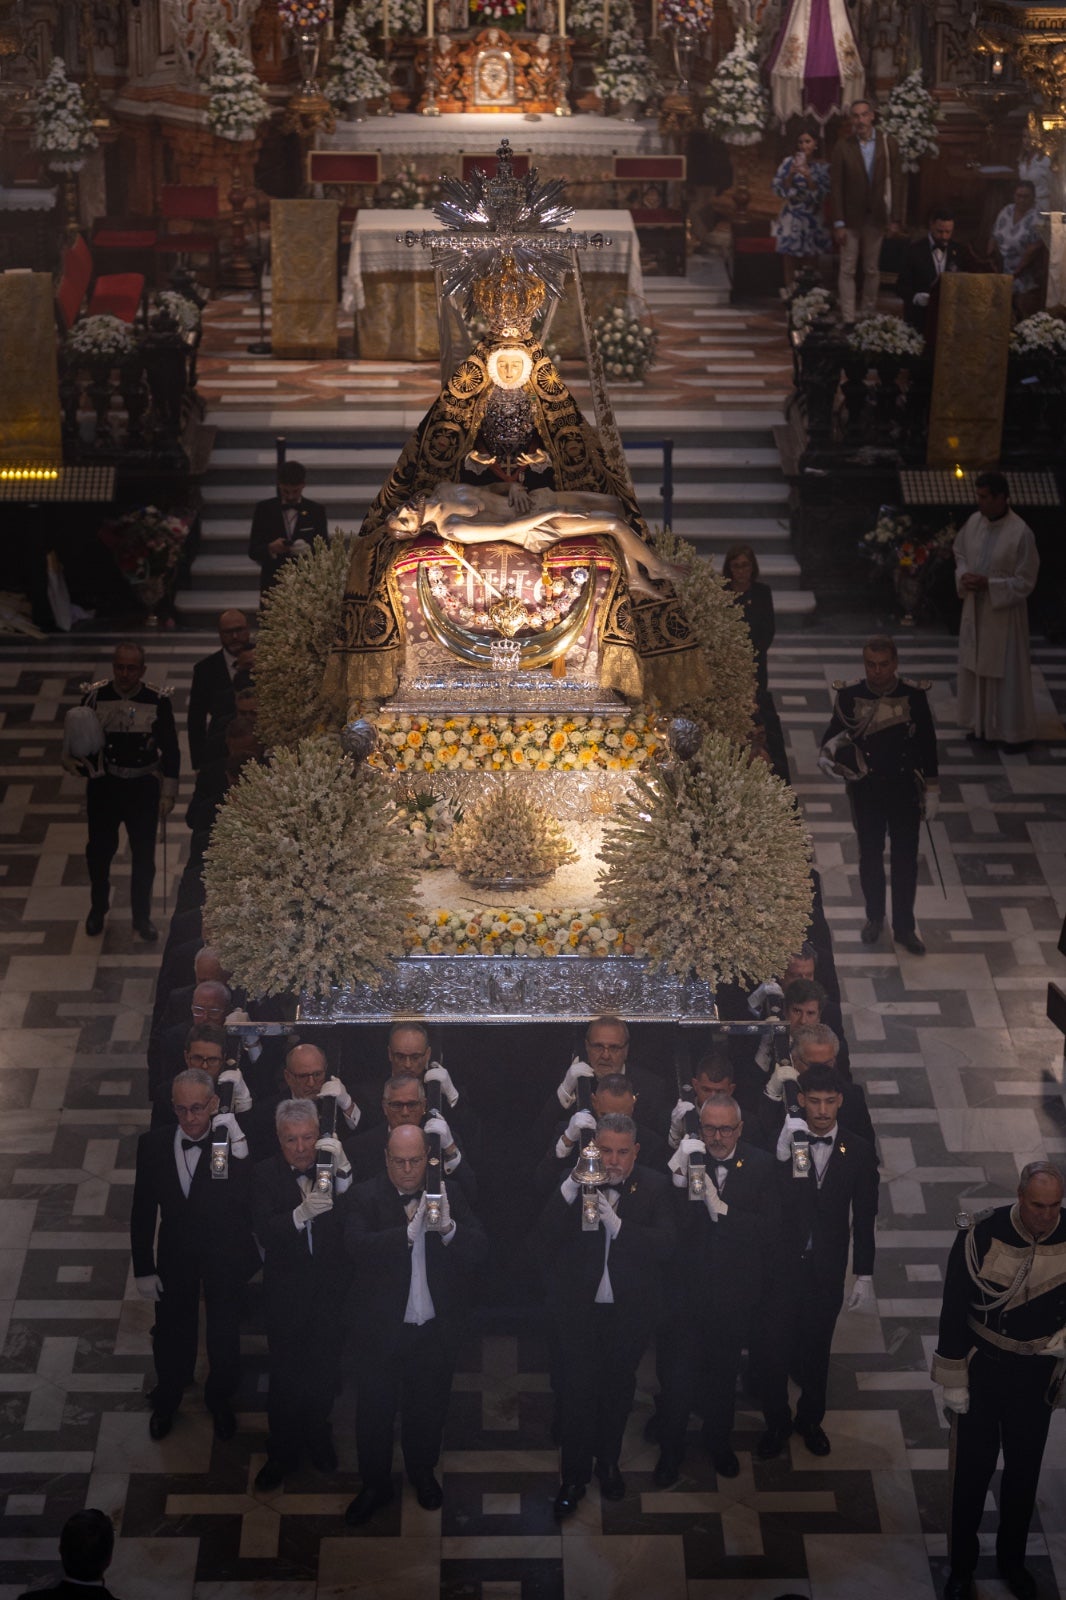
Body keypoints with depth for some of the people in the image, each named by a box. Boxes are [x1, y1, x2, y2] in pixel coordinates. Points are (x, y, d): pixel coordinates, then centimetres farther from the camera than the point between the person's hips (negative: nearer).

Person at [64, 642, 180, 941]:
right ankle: (98, 908, 38)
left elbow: (171, 750, -3)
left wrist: (168, 793, -3)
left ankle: (142, 916, 29)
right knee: (99, 851, 14)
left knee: (144, 856, 10)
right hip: (103, 788, 1)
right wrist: (73, 758, -22)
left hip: (143, 789, 0)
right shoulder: (95, 696, -10)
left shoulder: (158, 701, -11)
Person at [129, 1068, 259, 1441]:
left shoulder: (231, 1142, -24)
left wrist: (237, 1144, -46)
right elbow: (143, 1211, -6)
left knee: (224, 1335, 20)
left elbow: (242, 1199, -36)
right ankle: (166, 1401, 48)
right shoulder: (154, 1144, -15)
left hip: (225, 1257, -2)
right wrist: (143, 1269, -4)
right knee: (172, 1335, 21)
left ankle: (219, 1399, 47)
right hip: (175, 1257, 2)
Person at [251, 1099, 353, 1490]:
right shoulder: (265, 1174, -8)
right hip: (286, 1292, -1)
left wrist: (342, 1168, -34)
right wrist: (302, 1214, -39)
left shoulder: (333, 1165, -8)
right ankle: (282, 1453, 26)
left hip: (331, 1290, 1)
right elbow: (264, 1231, -21)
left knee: (324, 1371, 15)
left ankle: (317, 1435, 40)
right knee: (285, 1373, 8)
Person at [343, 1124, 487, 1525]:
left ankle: (422, 1473, 44)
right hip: (381, 1327, -2)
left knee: (428, 1408, 20)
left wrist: (448, 1228, -30)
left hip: (436, 1329, 2)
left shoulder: (448, 1196, -3)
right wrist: (409, 1231, -37)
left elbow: (478, 1252, -10)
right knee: (374, 1412, 12)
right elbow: (358, 1247, -26)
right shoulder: (367, 1197, -11)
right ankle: (375, 1486, 32)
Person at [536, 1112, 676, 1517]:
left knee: (618, 1389, 17)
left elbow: (665, 1245, -17)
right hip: (577, 1310, -1)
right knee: (576, 1390, 2)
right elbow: (546, 1240, -14)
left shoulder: (654, 1187, -6)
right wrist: (570, 1190, -27)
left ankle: (608, 1462, 37)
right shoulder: (573, 1184, -6)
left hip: (629, 1312, 1)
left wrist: (617, 1225, -30)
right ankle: (573, 1477, 17)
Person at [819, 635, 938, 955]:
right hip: (865, 788, 1)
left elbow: (927, 744, -1)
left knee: (905, 859, 7)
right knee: (870, 856, 15)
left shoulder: (914, 696, -10)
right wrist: (827, 757, -24)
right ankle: (874, 917, 35)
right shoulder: (850, 696, -10)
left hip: (905, 788, 0)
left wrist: (931, 789, 1)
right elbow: (833, 734, 0)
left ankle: (904, 927, 21)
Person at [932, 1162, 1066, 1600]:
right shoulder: (981, 1237, -22)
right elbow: (954, 1312, -12)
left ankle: (1012, 1559, 38)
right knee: (973, 1470, 8)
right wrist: (953, 1382, -8)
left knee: (1024, 1470, 17)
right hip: (982, 1370, -2)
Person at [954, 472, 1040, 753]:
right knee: (976, 665, 15)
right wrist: (963, 576, -7)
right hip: (975, 608, 6)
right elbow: (961, 554, 13)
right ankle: (982, 724, 30)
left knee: (1007, 671, 3)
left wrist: (988, 584, -23)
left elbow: (1025, 582, -16)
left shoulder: (1020, 533, -21)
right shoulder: (974, 522, -3)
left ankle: (1015, 732, 16)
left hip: (1004, 612, -6)